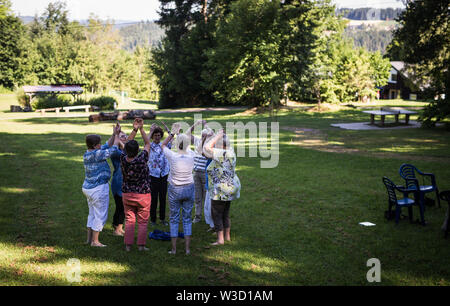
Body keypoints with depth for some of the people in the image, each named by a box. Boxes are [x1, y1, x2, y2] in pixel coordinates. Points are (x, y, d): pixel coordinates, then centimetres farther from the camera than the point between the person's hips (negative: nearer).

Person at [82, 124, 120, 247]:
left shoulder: (87, 154, 5)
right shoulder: (96, 154, -22)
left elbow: (107, 146, 12)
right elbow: (113, 149, -13)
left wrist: (114, 134, 7)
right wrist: (117, 136, 1)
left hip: (87, 187, 9)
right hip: (99, 188, -9)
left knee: (92, 213, 19)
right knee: (100, 215, 2)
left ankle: (89, 238, 26)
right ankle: (95, 241, 8)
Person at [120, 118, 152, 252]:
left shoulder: (123, 159, -12)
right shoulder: (141, 160, -23)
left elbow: (127, 143, 4)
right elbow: (147, 144, -7)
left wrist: (134, 129, -2)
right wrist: (141, 129, -2)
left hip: (127, 194, 4)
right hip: (143, 195, -3)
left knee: (129, 220, 12)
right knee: (142, 222, 8)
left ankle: (128, 245, 14)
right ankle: (141, 245, 12)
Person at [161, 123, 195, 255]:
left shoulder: (173, 156, -17)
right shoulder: (191, 155, -10)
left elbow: (163, 145, 2)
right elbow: (187, 146, 13)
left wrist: (172, 133, 3)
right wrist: (179, 133, 15)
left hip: (175, 190, -2)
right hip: (189, 189, 2)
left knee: (174, 219, 8)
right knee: (187, 218, 9)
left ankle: (174, 249, 10)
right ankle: (187, 248, 10)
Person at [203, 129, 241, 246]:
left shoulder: (221, 154, -23)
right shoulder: (230, 152, 2)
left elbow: (207, 148, -26)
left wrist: (217, 136, -19)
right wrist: (222, 135, 9)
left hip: (221, 191, -9)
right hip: (230, 188, 9)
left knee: (216, 215, 1)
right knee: (225, 214, 19)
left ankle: (220, 239, 4)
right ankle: (227, 236, 28)